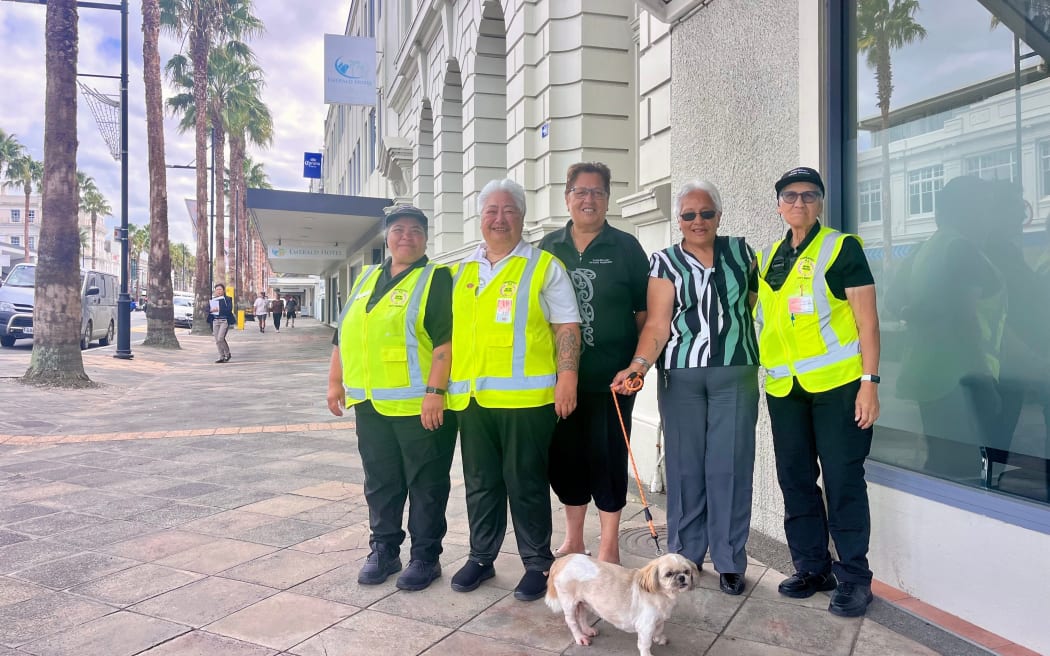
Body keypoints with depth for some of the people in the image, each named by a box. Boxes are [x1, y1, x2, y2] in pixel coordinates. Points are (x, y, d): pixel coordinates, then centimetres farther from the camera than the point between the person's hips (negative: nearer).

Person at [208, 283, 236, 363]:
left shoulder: (227, 299, 1)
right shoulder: (213, 299, 15)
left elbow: (229, 309, -12)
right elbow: (208, 309, 8)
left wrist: (219, 310, -20)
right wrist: (211, 310, -14)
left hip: (224, 321, -5)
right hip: (215, 321, 5)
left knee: (220, 338, -15)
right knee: (217, 340, 4)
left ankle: (227, 354, 5)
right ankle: (221, 357, 13)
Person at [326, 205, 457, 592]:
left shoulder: (436, 280, -4)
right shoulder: (366, 280, 17)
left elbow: (446, 340, -14)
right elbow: (343, 334, 22)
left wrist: (434, 390, -21)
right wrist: (336, 381, 17)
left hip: (420, 405, -6)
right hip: (371, 404, 6)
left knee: (426, 485, 4)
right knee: (380, 483, 14)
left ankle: (425, 556, 17)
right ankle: (384, 550, 28)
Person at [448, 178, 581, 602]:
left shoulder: (544, 266, 1)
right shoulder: (462, 271, 15)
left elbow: (567, 327, -3)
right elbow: (452, 330, 20)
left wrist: (567, 378, -12)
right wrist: (442, 385, 16)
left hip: (525, 395, -5)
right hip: (472, 395, 5)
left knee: (525, 483, 3)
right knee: (480, 482, 14)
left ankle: (538, 563, 18)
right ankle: (481, 557, 28)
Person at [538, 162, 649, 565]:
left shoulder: (625, 247, 2)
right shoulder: (548, 247, 9)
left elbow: (645, 310, 3)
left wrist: (637, 362, -4)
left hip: (611, 376, -3)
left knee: (607, 456, 1)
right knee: (565, 455, 10)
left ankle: (609, 548, 17)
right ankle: (573, 541, 27)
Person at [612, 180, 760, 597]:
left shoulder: (740, 251, 10)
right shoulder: (665, 262, 4)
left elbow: (754, 296, 23)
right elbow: (657, 324, -6)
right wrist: (638, 365, -21)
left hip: (736, 372, 1)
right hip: (680, 375, -1)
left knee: (729, 465, 0)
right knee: (684, 465, 2)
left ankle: (730, 562, 10)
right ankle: (684, 557, 15)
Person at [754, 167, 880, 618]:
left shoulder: (842, 248, -1)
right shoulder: (768, 258, 14)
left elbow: (867, 321, -5)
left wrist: (870, 381, -12)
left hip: (837, 383, -5)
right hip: (784, 386, 5)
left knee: (842, 479, -1)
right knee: (795, 479, 10)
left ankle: (853, 576, 12)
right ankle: (811, 566, 24)